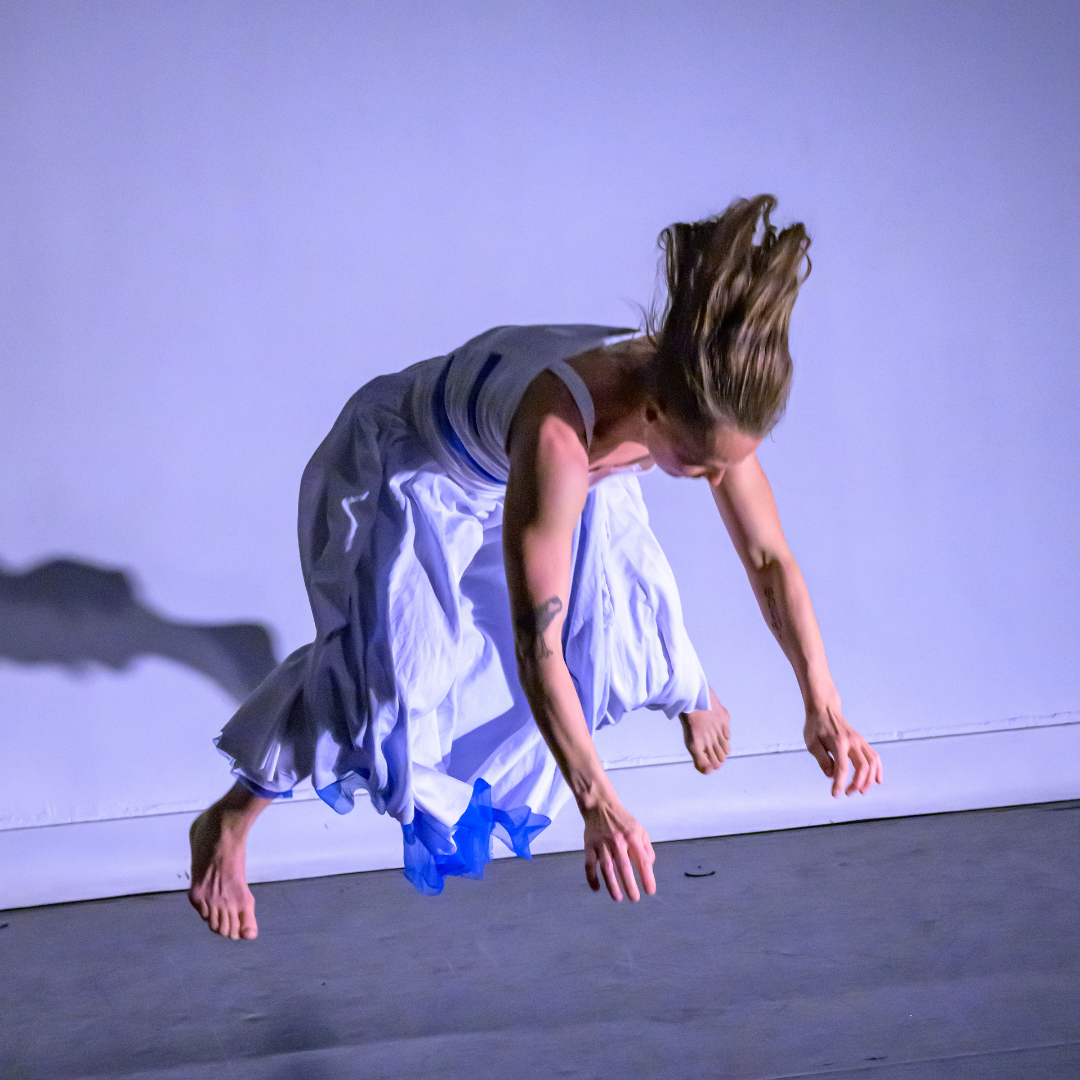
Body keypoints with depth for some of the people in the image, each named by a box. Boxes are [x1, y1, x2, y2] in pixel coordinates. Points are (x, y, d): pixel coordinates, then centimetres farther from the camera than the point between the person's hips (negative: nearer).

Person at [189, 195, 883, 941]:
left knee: (624, 598, 6)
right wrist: (597, 803, -50)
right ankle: (226, 829, 0)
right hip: (408, 470, -5)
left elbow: (770, 559, -14)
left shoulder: (709, 413, -28)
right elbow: (535, 645, -46)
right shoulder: (560, 437, -47)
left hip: (516, 461, 6)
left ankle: (687, 694, 43)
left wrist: (822, 705, -20)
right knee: (393, 662, -16)